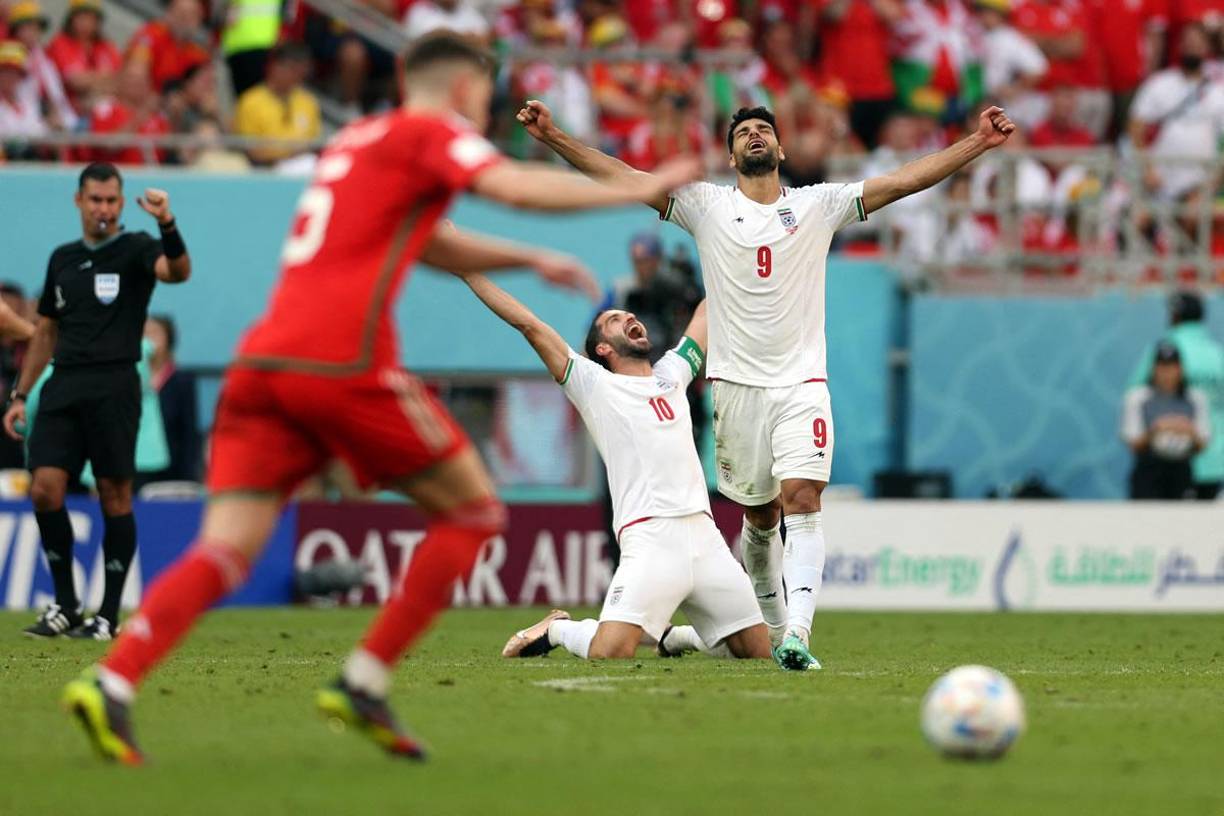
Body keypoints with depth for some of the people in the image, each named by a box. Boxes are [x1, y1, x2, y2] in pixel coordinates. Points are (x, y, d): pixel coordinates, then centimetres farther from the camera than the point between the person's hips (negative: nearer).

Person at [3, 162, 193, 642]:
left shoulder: (135, 249, 0)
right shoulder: (62, 258, 17)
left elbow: (177, 271, -22)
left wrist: (167, 224, -40)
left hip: (113, 387, -5)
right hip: (64, 387, 5)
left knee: (114, 495, -2)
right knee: (45, 489, -7)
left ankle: (108, 615, 5)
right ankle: (65, 606, 5)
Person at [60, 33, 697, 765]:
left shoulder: (356, 142, 30)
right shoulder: (429, 132, 5)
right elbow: (516, 188, -12)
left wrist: (528, 260, 36)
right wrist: (636, 190, -4)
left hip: (264, 359, 7)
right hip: (344, 363, -7)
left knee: (225, 553, -3)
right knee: (474, 510, 9)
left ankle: (112, 682, -25)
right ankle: (364, 683, 3)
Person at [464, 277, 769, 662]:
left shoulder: (672, 374, 23)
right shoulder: (596, 386, 9)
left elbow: (707, 312, 32)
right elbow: (528, 323, 7)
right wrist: (469, 272, 5)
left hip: (705, 538, 5)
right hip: (650, 539, -5)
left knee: (758, 652, 0)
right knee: (608, 655, -22)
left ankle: (673, 635, 26)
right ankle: (558, 629, 12)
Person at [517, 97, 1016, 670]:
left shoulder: (818, 205, 6)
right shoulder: (707, 205, 5)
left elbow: (905, 180, 2)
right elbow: (621, 178, -1)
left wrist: (977, 143, -7)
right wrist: (553, 138, -10)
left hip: (802, 386, -1)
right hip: (736, 385, 1)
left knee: (802, 500, -17)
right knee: (759, 517, 8)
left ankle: (796, 634, -28)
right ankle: (771, 628, 25)